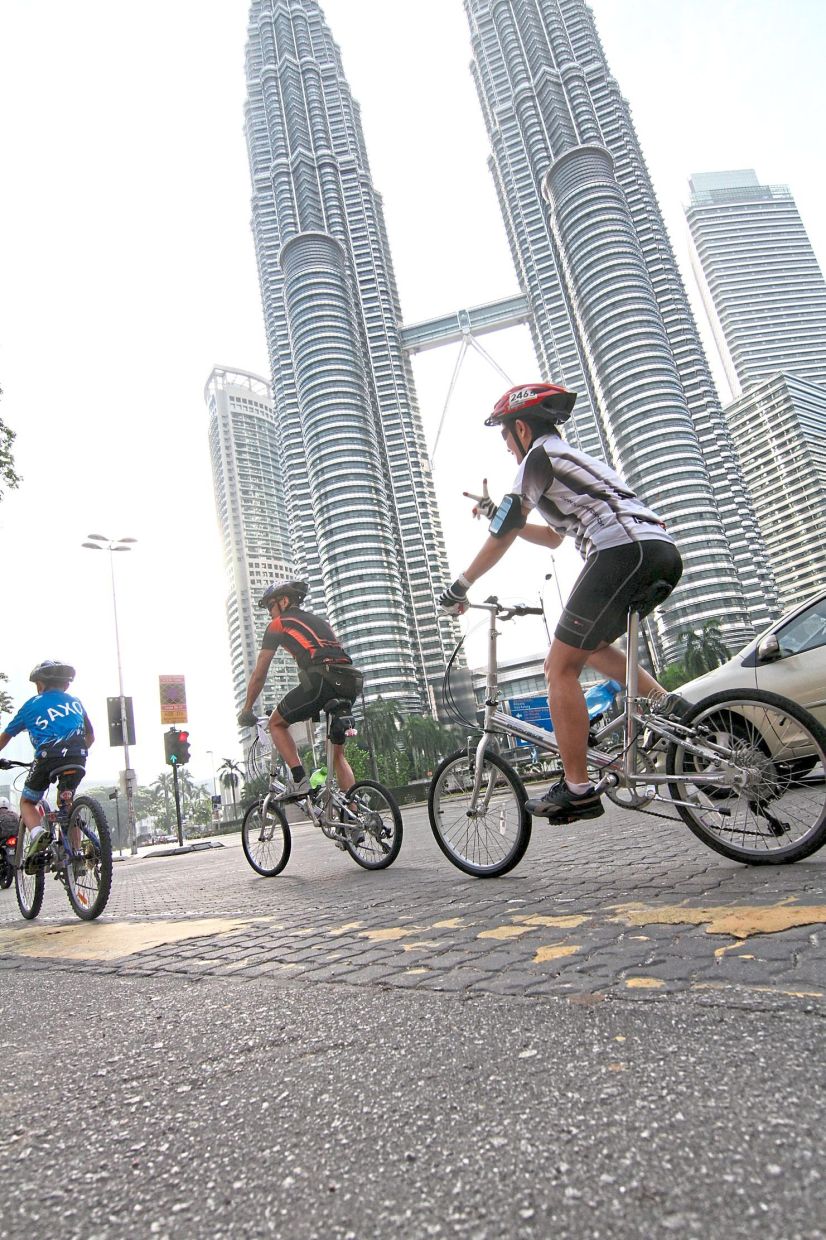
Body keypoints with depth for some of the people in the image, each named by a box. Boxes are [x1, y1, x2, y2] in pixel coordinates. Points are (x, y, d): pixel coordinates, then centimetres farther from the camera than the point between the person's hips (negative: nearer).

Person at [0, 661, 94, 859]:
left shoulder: (32, 705, 18)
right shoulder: (75, 701, 24)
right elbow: (90, 736, 29)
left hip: (47, 758, -2)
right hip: (78, 759, 3)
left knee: (27, 802, 20)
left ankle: (37, 832, -11)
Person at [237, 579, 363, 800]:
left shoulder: (279, 625, 14)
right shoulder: (319, 621, 33)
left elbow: (259, 674, 16)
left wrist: (247, 710, 27)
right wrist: (315, 707, 45)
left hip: (320, 681, -6)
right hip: (350, 684, 6)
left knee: (276, 723, 17)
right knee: (337, 753, 18)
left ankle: (299, 781, 2)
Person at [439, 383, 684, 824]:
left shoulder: (539, 456, 5)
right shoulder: (574, 458, 33)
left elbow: (502, 537, 2)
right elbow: (552, 537, 42)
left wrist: (459, 587, 11)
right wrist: (497, 512, 41)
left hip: (623, 552, -10)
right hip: (663, 552, 10)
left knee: (560, 667, -5)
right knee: (589, 646, 26)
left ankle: (577, 789, -4)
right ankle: (664, 701, 9)